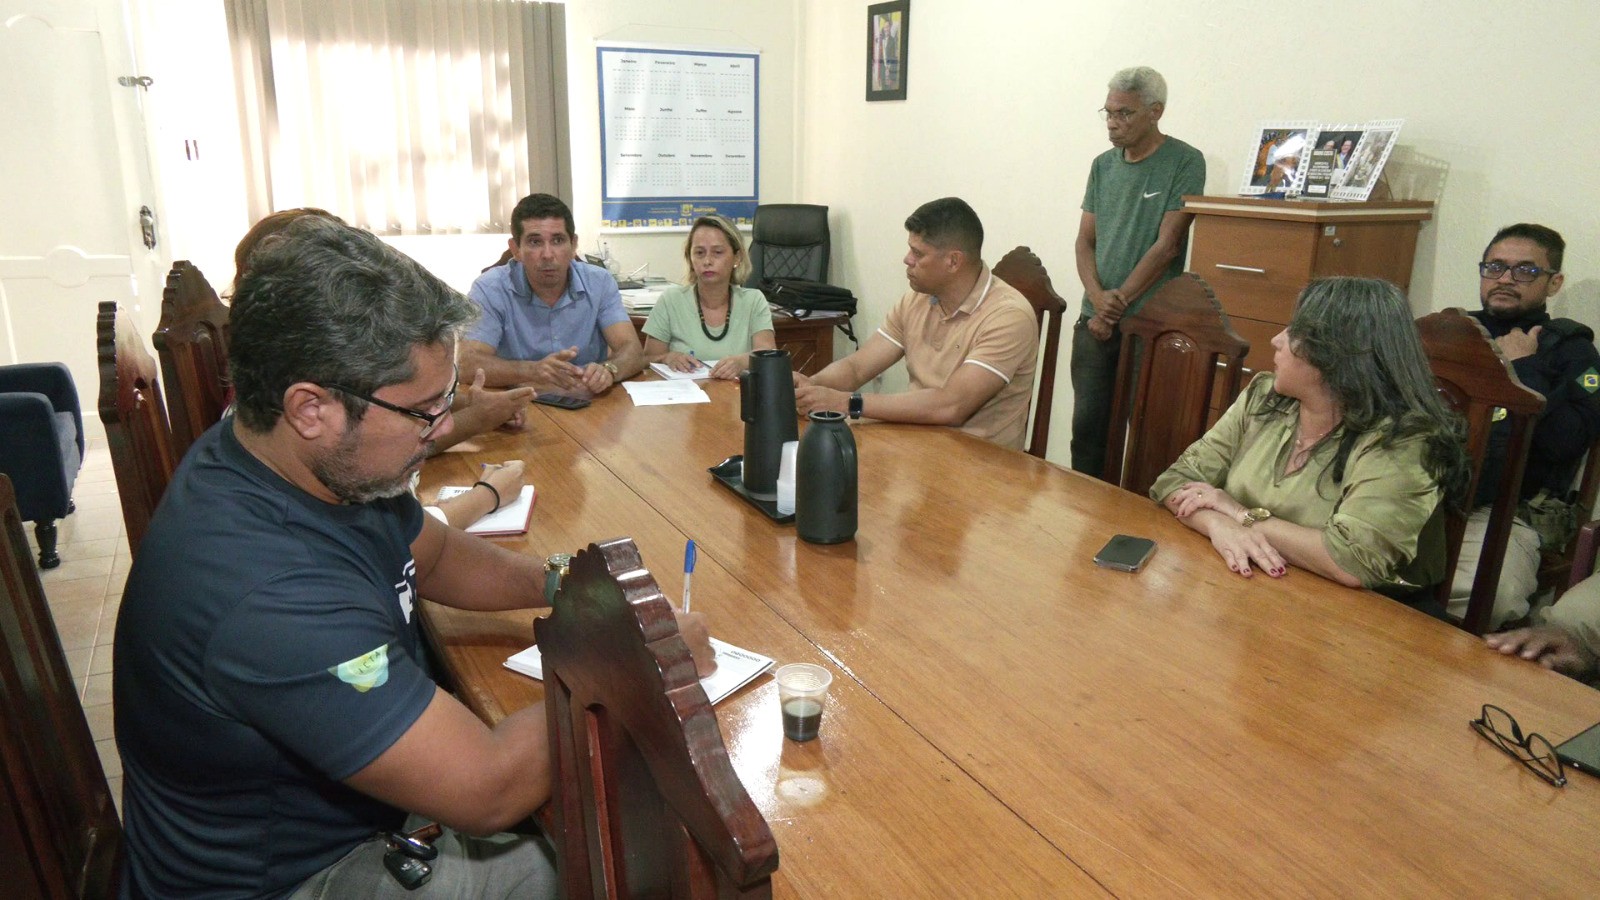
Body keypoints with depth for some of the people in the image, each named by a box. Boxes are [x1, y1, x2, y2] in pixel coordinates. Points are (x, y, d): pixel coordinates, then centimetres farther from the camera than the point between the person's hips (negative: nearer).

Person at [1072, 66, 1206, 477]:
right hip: (1096, 320, 5)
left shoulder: (1184, 162, -4)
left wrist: (1119, 300, -11)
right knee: (1087, 424, 5)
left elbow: (1167, 246, -10)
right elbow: (1085, 240, 10)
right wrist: (1098, 298, -7)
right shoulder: (1103, 165, 13)